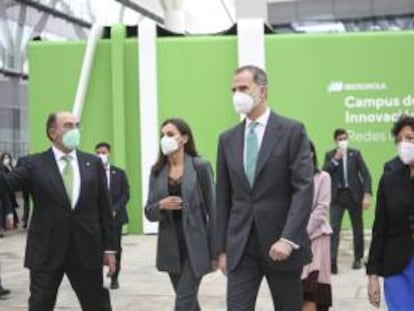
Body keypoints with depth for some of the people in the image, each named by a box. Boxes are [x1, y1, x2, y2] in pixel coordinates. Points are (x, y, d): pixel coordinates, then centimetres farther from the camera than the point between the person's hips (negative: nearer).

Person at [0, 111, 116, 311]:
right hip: (46, 251, -2)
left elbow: (104, 207, 7)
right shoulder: (35, 164, 1)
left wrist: (109, 248, 4)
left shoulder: (93, 163, 7)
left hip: (86, 250, 2)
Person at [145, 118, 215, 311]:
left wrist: (215, 250, -7)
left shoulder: (200, 166, -7)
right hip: (170, 247, 5)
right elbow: (149, 212, 7)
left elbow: (212, 209, -5)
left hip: (195, 246, -4)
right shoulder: (157, 171, 5)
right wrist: (161, 206, -17)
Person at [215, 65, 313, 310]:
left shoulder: (292, 131, -3)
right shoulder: (228, 139, 10)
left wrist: (288, 238, -20)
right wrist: (221, 248, 8)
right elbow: (223, 198, 11)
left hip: (281, 242, -3)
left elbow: (304, 188, -11)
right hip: (240, 246, 3)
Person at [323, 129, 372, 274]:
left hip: (354, 195, 1)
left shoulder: (355, 153, 2)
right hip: (337, 196, 0)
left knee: (357, 228, 11)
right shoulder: (330, 155, 5)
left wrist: (367, 195, -13)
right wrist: (335, 159, -14)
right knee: (334, 228, -10)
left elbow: (365, 174, -2)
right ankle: (332, 261, -14)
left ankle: (358, 258, 27)